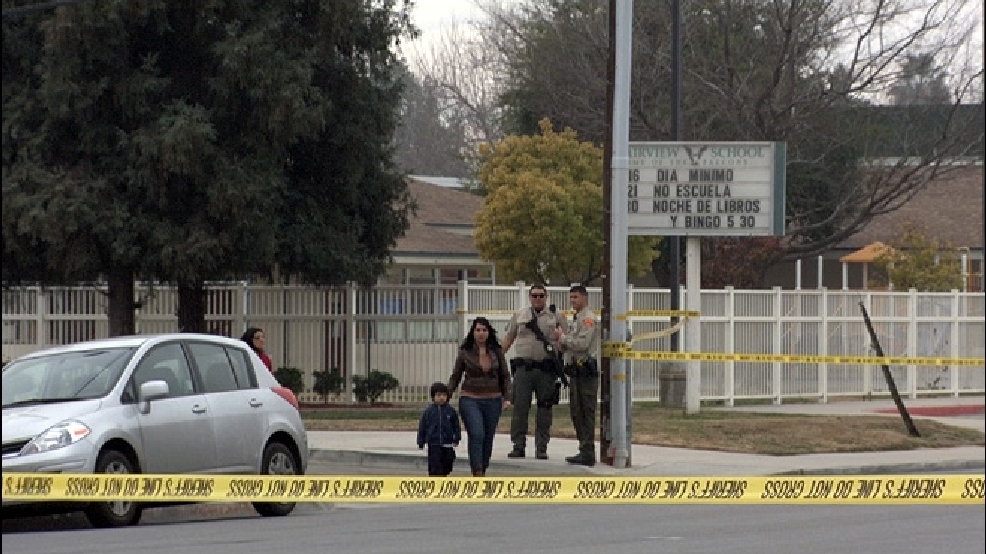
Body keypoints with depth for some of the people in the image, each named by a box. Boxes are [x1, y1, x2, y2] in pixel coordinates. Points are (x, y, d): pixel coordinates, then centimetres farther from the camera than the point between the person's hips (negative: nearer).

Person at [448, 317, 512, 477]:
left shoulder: (497, 352, 5)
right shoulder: (465, 353, 0)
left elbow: (505, 376, 11)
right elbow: (455, 377, 8)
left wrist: (507, 397, 1)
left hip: (493, 401, 3)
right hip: (470, 400, -3)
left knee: (488, 438, 6)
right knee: (477, 435, -17)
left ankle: (483, 472, 19)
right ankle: (477, 474, -20)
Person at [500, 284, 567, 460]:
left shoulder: (556, 316, 8)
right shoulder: (519, 315, 13)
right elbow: (508, 339, 17)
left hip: (546, 369, -1)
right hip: (523, 366, 1)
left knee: (544, 409, 2)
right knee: (520, 407, -3)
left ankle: (541, 448, 7)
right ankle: (518, 447, 2)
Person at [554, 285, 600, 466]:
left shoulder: (588, 319, -10)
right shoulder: (576, 319, 22)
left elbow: (582, 344, -21)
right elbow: (569, 347, 26)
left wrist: (563, 337, -9)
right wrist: (562, 341, 5)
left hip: (585, 371, -11)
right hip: (576, 370, 11)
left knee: (586, 412, -10)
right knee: (577, 412, 13)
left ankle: (587, 453, -10)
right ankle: (584, 450, 20)